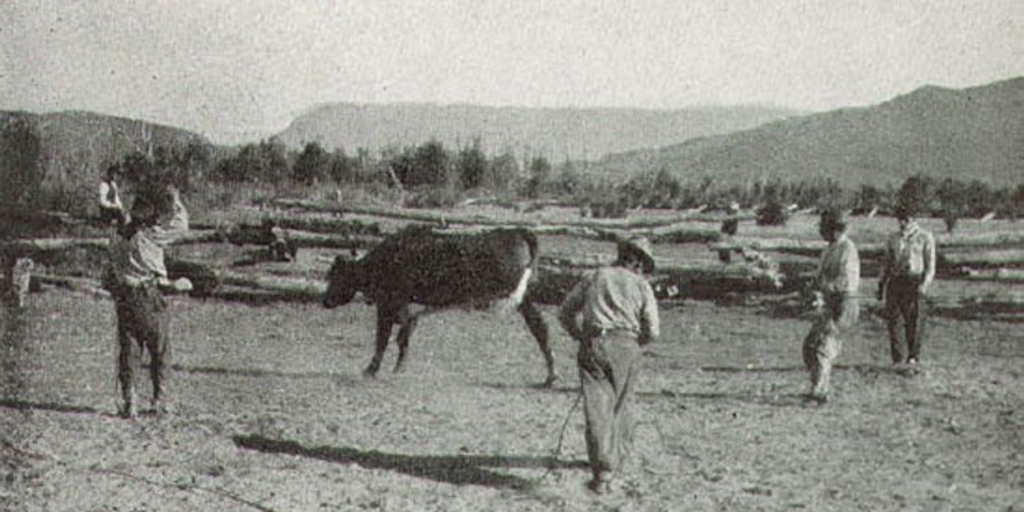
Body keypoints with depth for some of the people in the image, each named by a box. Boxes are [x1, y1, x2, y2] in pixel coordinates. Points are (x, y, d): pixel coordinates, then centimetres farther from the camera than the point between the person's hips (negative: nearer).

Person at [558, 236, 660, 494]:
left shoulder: (595, 278, 17)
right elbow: (652, 331, 3)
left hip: (592, 346, 1)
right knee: (622, 405, 20)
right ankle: (618, 458, 29)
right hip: (626, 347, 0)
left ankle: (603, 471, -14)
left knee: (597, 409, -4)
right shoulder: (642, 286, 10)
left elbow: (565, 312, 21)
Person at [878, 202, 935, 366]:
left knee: (914, 320, -2)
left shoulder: (925, 238, 5)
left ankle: (913, 356, 9)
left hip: (915, 281, -3)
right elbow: (887, 263, 20)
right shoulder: (893, 239, 17)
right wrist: (881, 284, 12)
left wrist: (925, 284, -13)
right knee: (893, 319, -5)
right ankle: (898, 358, -2)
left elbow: (930, 265, 1)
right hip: (895, 281, 3)